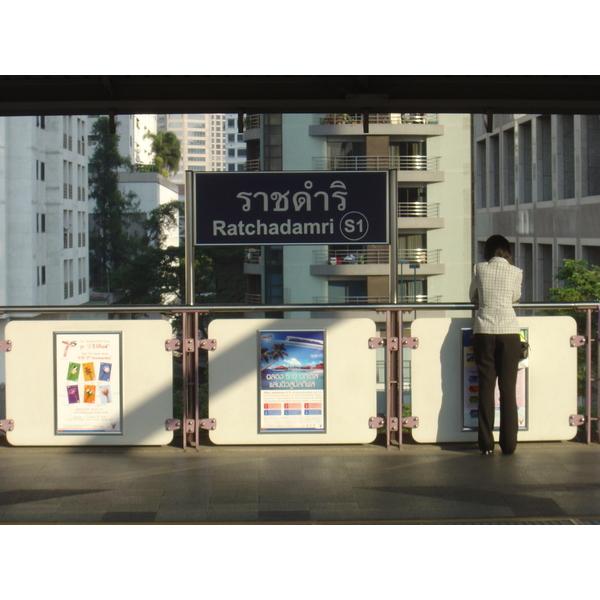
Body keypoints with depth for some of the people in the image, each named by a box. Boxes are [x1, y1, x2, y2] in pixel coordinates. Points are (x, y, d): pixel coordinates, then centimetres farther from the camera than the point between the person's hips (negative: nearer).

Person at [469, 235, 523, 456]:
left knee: (486, 387, 3)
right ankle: (509, 443, 2)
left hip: (484, 332, 0)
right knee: (508, 387, 2)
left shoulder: (480, 268, 5)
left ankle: (486, 443, 2)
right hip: (509, 332, 0)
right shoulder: (515, 272, 4)